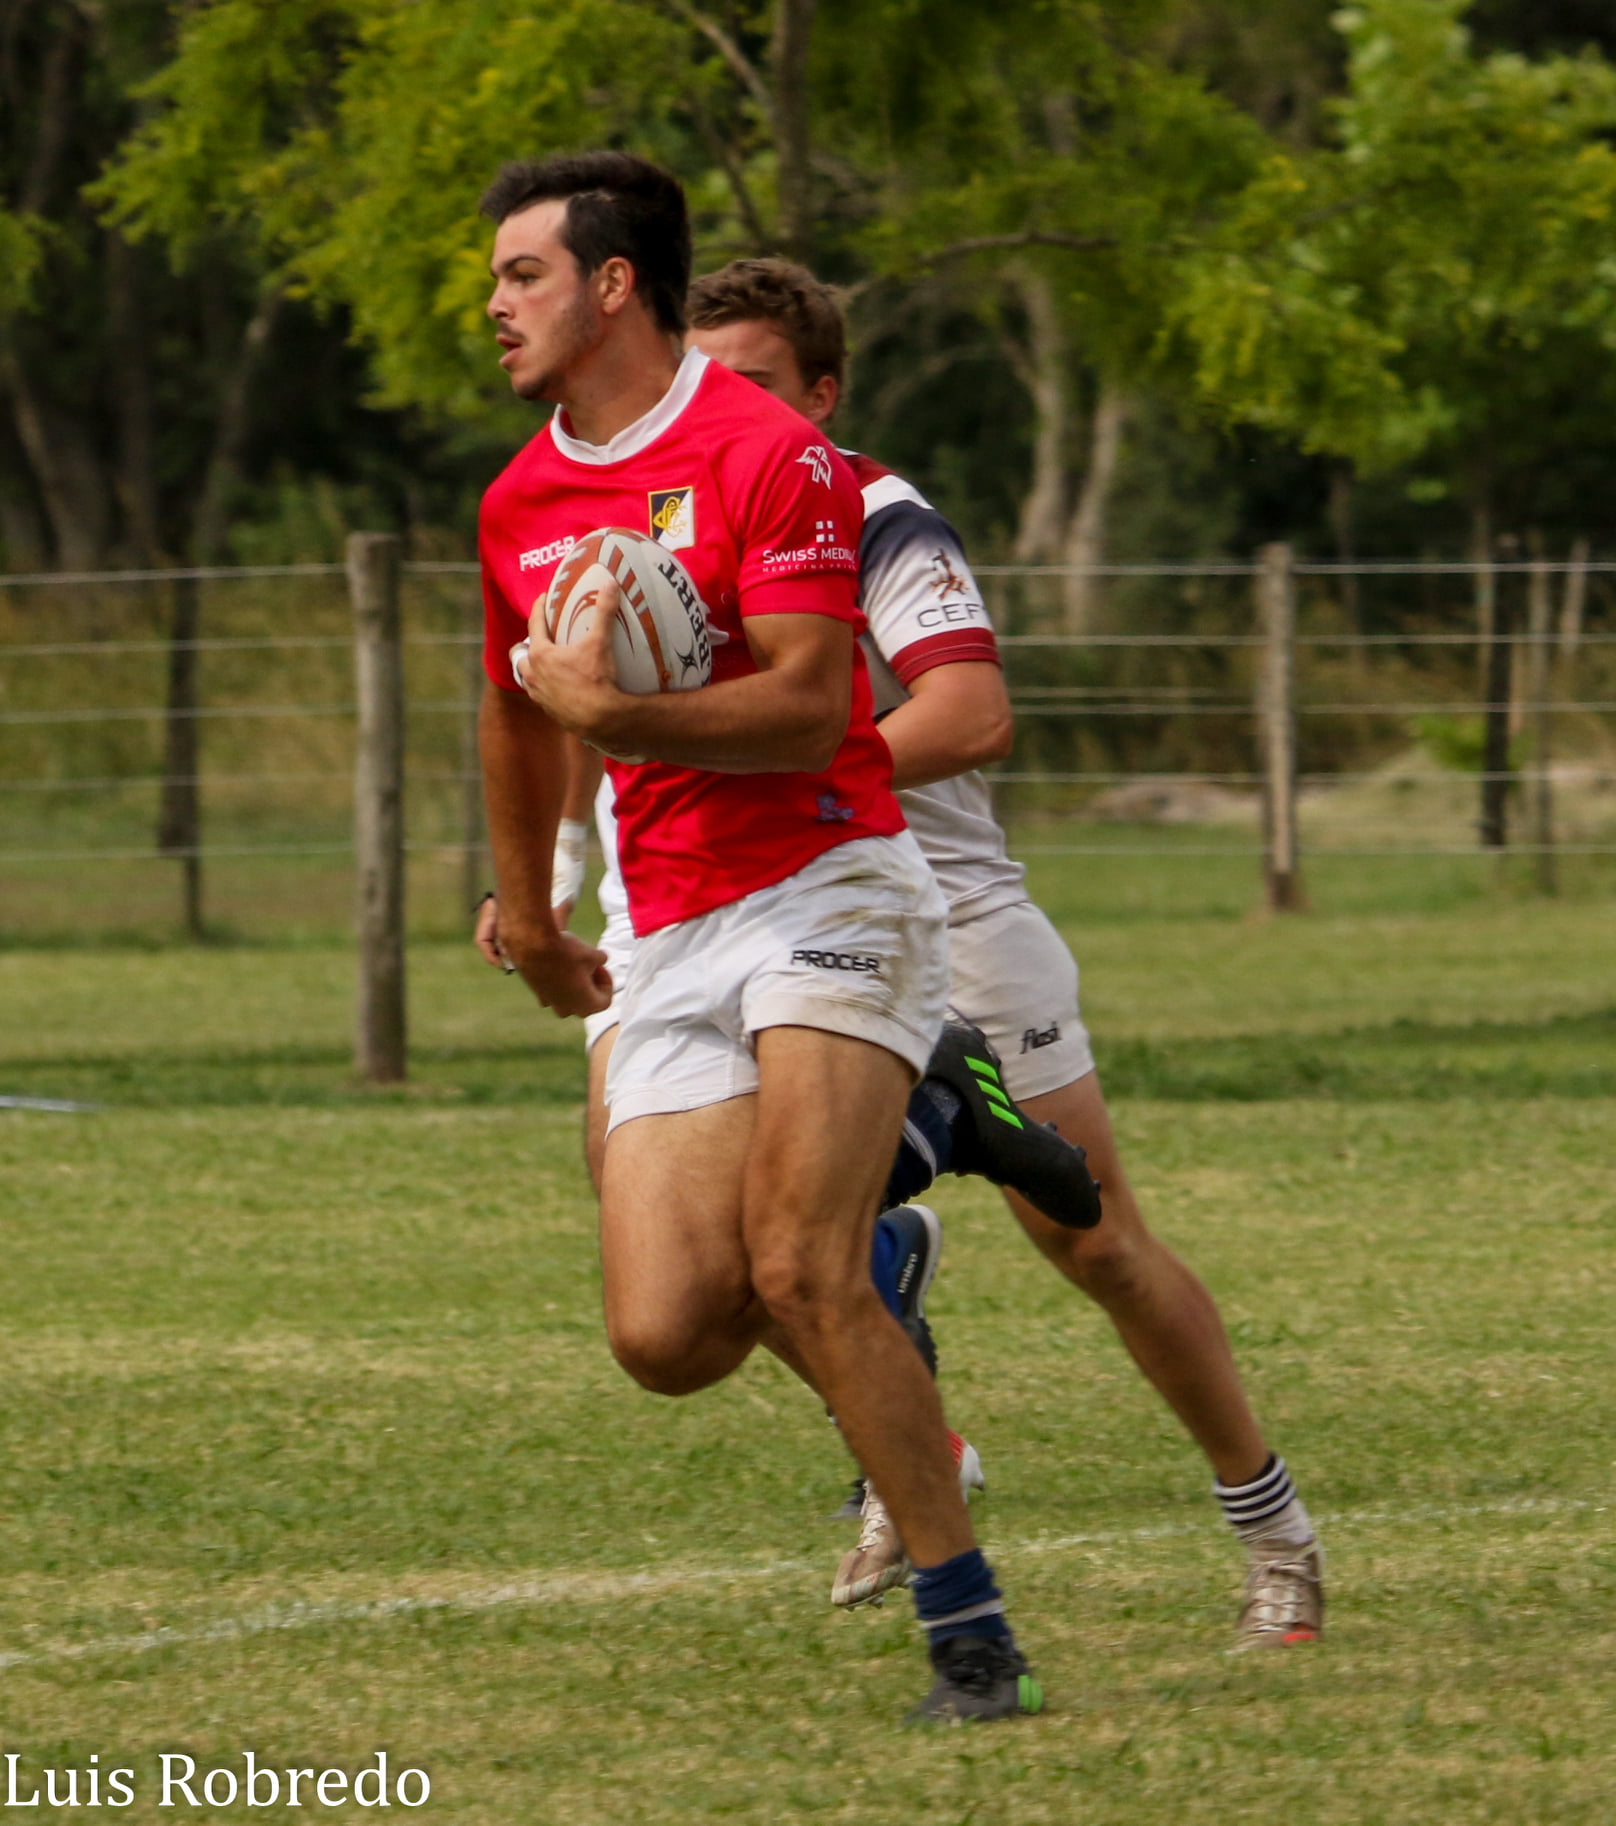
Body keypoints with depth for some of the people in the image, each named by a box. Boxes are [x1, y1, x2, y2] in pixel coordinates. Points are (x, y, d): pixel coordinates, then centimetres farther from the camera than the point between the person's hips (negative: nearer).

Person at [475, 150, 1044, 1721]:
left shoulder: (766, 452, -9)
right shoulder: (519, 504, 13)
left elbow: (806, 708, -17)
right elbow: (518, 708, 30)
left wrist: (614, 714, -25)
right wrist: (526, 913, 38)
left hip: (826, 889, -6)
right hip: (670, 942, 6)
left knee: (797, 1277, -21)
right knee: (663, 1339, -8)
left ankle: (973, 1639, -12)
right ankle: (859, 1210, 26)